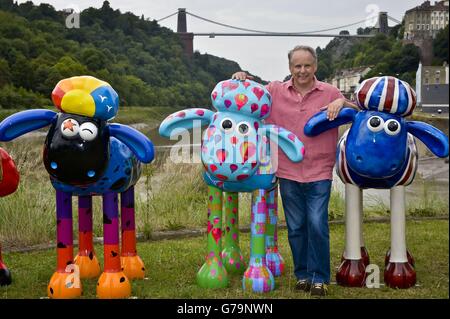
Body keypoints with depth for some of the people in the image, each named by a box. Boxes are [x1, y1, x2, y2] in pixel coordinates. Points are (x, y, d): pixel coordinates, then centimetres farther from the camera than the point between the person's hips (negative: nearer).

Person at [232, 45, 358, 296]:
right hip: (288, 173, 2)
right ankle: (302, 274, 25)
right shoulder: (275, 91, 5)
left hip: (319, 173, -2)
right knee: (296, 227, 10)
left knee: (317, 225, -6)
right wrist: (243, 78, -1)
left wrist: (342, 102, -14)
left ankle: (319, 278, 8)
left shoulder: (329, 93, 2)